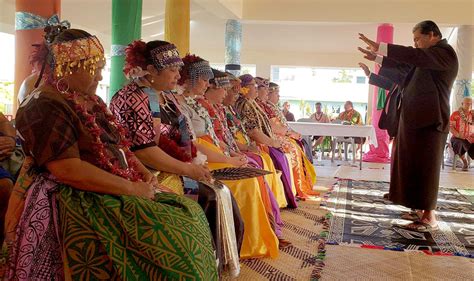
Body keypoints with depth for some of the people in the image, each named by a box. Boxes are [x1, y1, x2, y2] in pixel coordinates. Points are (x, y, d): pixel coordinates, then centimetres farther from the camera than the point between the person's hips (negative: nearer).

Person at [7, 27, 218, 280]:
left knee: (190, 214, -3)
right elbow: (68, 169, -23)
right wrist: (132, 188, -20)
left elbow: (118, 145, 22)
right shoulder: (44, 107, -13)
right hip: (81, 202, -9)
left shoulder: (92, 102, 16)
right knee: (169, 240, -22)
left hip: (118, 191, 9)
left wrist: (144, 174, 3)